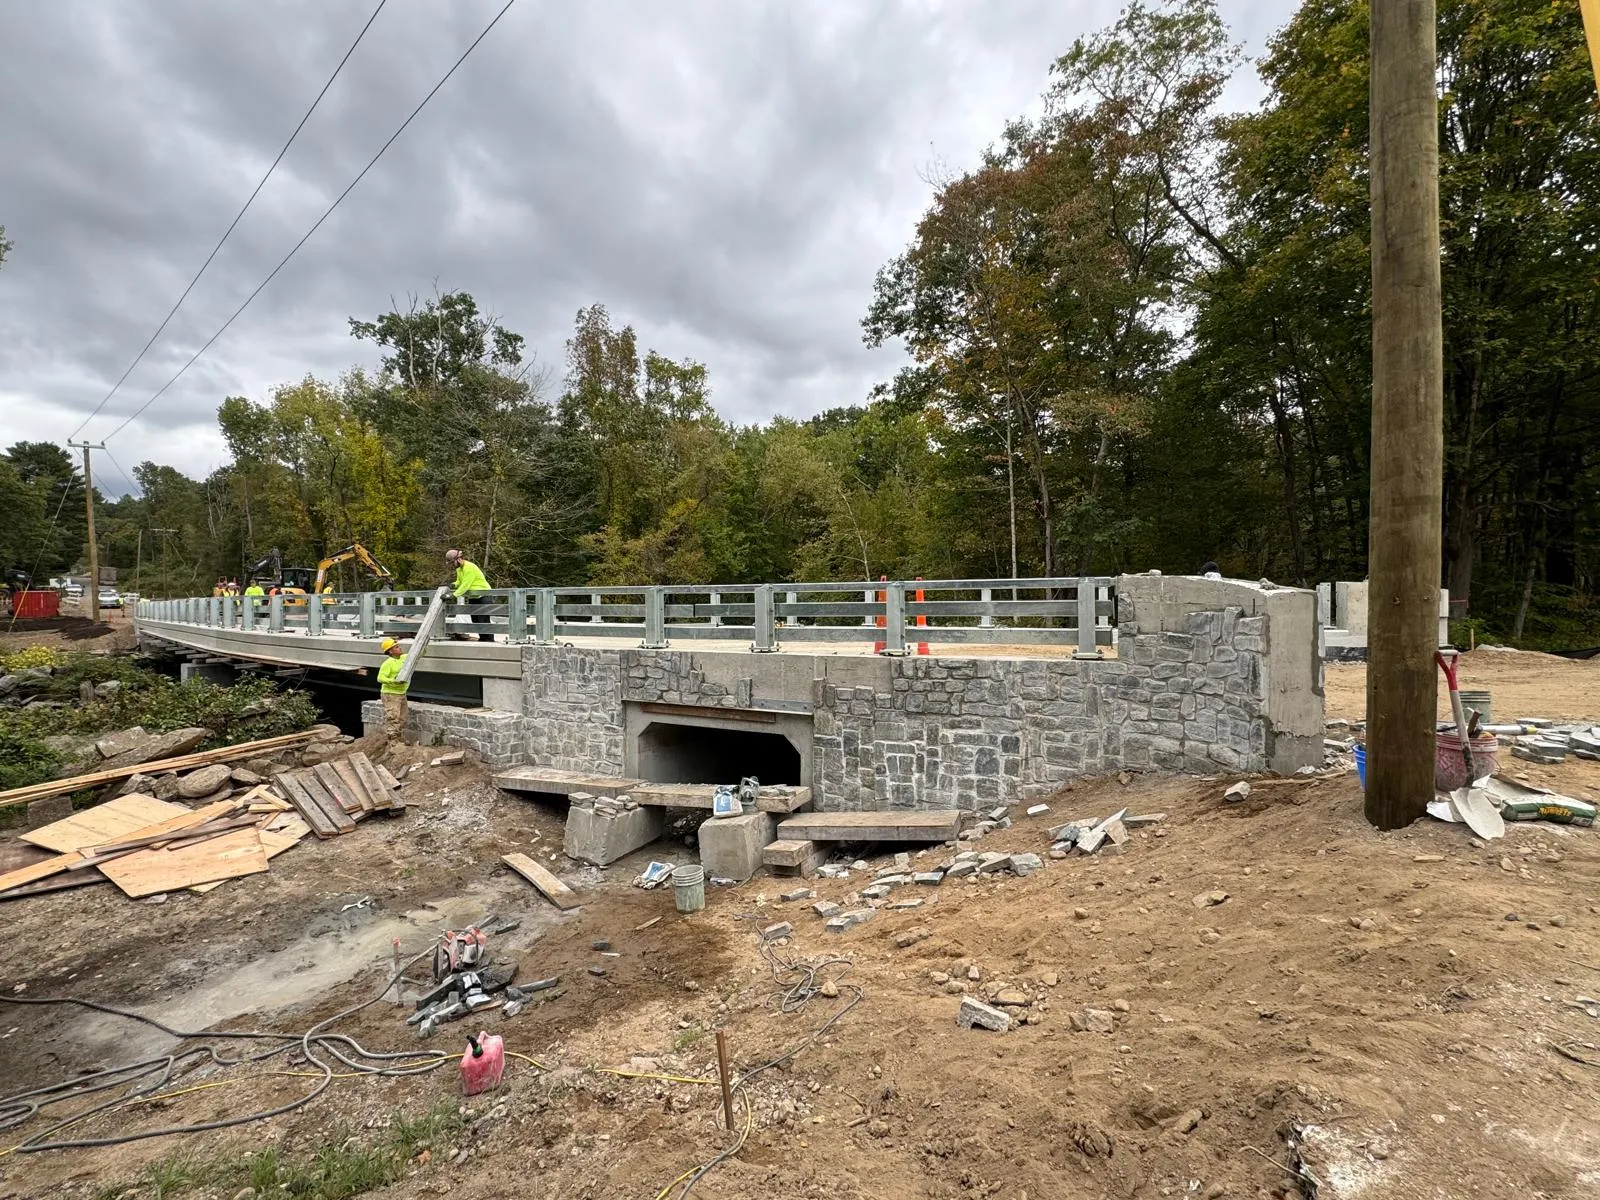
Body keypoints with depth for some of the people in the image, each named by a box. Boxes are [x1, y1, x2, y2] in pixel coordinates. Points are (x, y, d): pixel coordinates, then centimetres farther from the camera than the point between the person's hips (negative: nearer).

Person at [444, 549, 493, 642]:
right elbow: (459, 581, 16)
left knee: (484, 620, -12)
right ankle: (482, 638, 18)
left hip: (483, 595, -10)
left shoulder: (469, 567, -23)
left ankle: (489, 639, -8)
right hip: (473, 597, 10)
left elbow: (465, 585, -28)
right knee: (475, 620, 11)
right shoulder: (459, 569, 8)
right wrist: (454, 584, -8)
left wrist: (454, 595, -30)